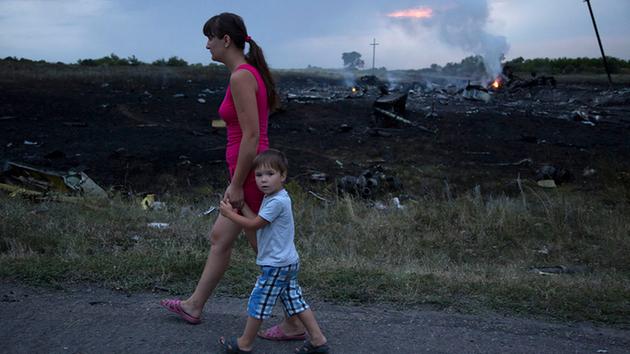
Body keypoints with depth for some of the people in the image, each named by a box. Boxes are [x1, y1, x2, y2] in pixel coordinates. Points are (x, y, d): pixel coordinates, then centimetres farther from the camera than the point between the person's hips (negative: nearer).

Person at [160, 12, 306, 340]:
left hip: (250, 176, -10)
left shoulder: (241, 77, -19)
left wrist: (236, 184, -18)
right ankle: (194, 306, 37)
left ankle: (294, 324, 16)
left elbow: (251, 136, -23)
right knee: (219, 238, 21)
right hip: (252, 172, 10)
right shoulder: (250, 72, 11)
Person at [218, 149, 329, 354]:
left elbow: (254, 225, -17)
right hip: (288, 262, 10)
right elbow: (255, 220, 12)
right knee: (295, 301, 13)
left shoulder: (277, 202, -21)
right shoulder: (272, 198, 11)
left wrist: (229, 214, -6)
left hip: (276, 265, -10)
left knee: (258, 302, 3)